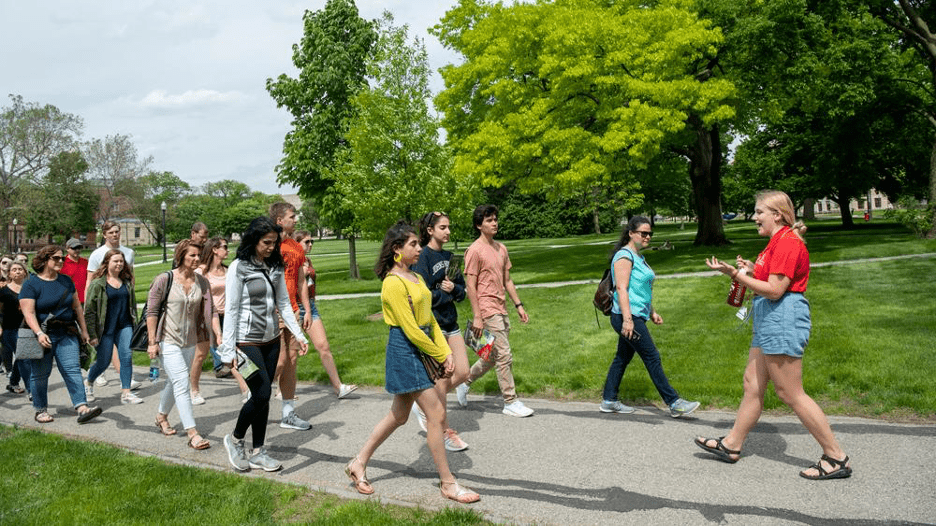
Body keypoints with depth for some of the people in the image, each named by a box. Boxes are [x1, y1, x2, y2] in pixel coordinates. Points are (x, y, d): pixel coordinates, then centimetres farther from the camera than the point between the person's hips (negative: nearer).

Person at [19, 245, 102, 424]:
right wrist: (39, 333, -25)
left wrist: (83, 330, 12)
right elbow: (28, 313, -13)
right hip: (43, 336, -3)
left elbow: (77, 307, 15)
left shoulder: (66, 281, 11)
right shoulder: (31, 284, -5)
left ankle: (82, 408, -14)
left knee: (72, 370, -7)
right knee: (40, 374, 7)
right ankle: (41, 410, 21)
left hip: (67, 334, 4)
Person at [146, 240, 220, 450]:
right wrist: (153, 342, -10)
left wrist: (219, 335, -9)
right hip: (168, 340, -5)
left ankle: (161, 416, 45)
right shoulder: (164, 280, -10)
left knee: (175, 382, 20)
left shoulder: (202, 282, 2)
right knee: (182, 384, -12)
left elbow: (211, 311, 2)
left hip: (190, 341, 5)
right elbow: (152, 312, -7)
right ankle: (192, 434, -13)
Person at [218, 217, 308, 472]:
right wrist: (229, 349, -13)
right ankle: (235, 439, 16)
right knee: (262, 394, -8)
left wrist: (298, 334, 7)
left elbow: (284, 303, 13)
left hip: (271, 340, 6)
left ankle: (258, 452, 19)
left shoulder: (275, 267, 8)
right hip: (248, 342, -6)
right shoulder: (239, 267, -10)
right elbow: (231, 309, -11)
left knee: (263, 396, 9)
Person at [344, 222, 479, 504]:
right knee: (436, 412, -5)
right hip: (405, 350, -10)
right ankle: (448, 483, 7)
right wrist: (439, 355, -11)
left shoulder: (416, 278, 13)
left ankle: (358, 464, 30)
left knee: (399, 415, 16)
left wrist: (446, 351, 3)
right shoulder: (393, 283, -16)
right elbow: (410, 330, -18)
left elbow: (430, 319, 14)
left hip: (422, 347, 10)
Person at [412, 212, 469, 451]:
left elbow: (462, 290, 11)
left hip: (450, 323, 8)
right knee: (443, 377, -1)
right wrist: (447, 295, -7)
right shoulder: (423, 257, -11)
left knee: (462, 373, 7)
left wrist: (453, 288, -10)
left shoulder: (448, 256, 12)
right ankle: (446, 431, 13)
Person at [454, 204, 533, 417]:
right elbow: (471, 286, -13)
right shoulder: (475, 250, -10)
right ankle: (510, 403, 5)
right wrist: (477, 317, -16)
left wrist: (518, 305, 14)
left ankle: (464, 383, 33)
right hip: (487, 311, -8)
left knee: (493, 357, 15)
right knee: (504, 357, -5)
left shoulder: (501, 248, 14)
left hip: (501, 310, 8)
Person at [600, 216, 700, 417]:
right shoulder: (624, 256, -13)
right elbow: (621, 289, -20)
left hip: (636, 317, 10)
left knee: (623, 358, 12)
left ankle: (608, 401, 19)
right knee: (652, 358, -6)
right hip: (628, 318, -10)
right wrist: (627, 319, -26)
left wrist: (652, 312, 27)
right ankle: (674, 403, 0)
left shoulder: (638, 256, 18)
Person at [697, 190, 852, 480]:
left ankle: (836, 457, 4)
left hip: (783, 320, -11)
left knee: (791, 394, -5)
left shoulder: (788, 243, -16)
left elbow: (775, 291, -21)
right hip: (771, 321, 11)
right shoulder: (778, 242, 17)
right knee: (752, 383, 15)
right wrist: (752, 271, 13)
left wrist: (736, 274, -20)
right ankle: (731, 444, 25)